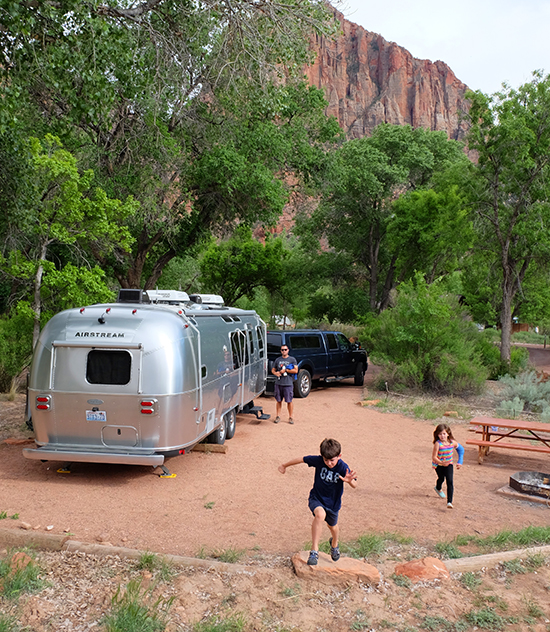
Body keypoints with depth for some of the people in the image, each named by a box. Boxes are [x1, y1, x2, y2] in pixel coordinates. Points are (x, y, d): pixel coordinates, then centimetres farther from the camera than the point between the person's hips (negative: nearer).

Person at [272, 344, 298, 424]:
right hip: (278, 383, 3)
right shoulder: (278, 360, 13)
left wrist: (285, 370, -10)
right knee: (278, 400, 9)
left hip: (288, 384, -3)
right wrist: (275, 373, -4)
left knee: (289, 401, -1)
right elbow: (273, 370, 19)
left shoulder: (292, 359, 3)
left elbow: (295, 370, -5)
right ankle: (278, 416, 18)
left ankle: (290, 417, 9)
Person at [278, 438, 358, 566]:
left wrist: (349, 480, -59)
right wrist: (284, 466, 8)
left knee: (333, 526, 23)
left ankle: (334, 543, 61)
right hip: (316, 498, -1)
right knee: (320, 514, -33)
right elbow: (301, 460, -5)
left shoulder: (343, 467, -24)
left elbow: (354, 486, -34)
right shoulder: (318, 460, -20)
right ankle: (314, 550, -24)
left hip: (333, 502, 1)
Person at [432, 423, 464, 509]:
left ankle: (449, 502, -12)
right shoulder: (438, 444, -26)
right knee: (441, 478, 15)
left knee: (450, 481, -12)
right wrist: (441, 462, -43)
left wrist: (460, 462, 6)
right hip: (438, 464, -2)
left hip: (448, 464, 2)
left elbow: (460, 449, 7)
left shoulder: (452, 442, -15)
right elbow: (434, 457, -25)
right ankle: (438, 488, 54)